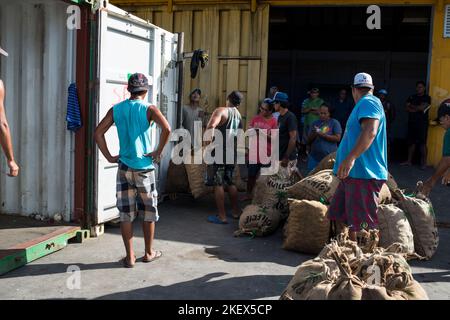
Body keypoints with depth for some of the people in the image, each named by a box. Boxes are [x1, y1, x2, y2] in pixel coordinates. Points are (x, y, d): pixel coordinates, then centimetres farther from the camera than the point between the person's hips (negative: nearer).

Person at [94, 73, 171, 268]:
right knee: (149, 212, 12)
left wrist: (109, 157, 4)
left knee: (126, 213, 7)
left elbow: (98, 133, 0)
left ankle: (130, 257, 11)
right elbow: (166, 129, -22)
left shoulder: (116, 109, 4)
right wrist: (158, 152, -12)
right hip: (144, 168, -2)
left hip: (124, 168, 3)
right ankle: (149, 253, 23)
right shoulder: (148, 109, -6)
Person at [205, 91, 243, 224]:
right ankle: (236, 212, 26)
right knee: (230, 183, 19)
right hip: (232, 153, 7)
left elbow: (211, 126, -27)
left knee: (218, 184, -2)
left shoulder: (221, 111, -10)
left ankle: (222, 216, -1)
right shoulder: (239, 115, 14)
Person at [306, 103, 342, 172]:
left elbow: (338, 138, -9)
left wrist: (323, 135, -17)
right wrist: (314, 134, -10)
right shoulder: (315, 123, 13)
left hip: (329, 157, -4)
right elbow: (309, 141, 12)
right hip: (314, 157, 4)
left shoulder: (335, 123, 1)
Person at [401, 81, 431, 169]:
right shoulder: (412, 97, 14)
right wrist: (417, 108, -9)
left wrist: (412, 106, 2)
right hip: (412, 122, 5)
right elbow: (407, 108, 4)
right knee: (411, 142, 7)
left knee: (422, 143, -7)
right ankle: (409, 161, 13)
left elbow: (421, 107, -12)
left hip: (422, 123, -5)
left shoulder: (427, 98, 0)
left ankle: (424, 162, -4)